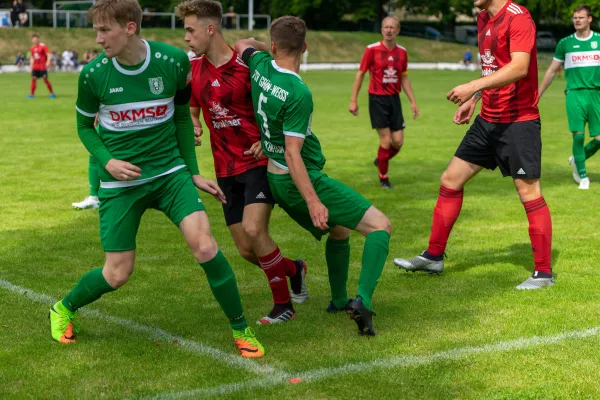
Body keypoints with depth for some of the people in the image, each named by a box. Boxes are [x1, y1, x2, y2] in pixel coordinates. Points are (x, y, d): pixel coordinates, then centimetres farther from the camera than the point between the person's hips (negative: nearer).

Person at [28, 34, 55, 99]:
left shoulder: (43, 46, -7)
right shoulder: (32, 48, 11)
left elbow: (48, 54, -11)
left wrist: (48, 62, -23)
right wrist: (31, 65, 14)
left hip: (43, 67, -6)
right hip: (35, 67, 6)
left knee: (45, 79, -8)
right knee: (33, 79, -2)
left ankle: (52, 93, 2)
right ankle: (32, 94, 3)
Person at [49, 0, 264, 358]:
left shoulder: (173, 61, -10)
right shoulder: (93, 74, -11)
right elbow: (84, 126, 7)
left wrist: (193, 172, 7)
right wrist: (107, 161, -10)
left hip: (170, 172, 1)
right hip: (121, 182, 0)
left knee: (205, 246, -18)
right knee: (117, 275, 0)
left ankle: (241, 329, 1)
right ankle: (64, 309, 31)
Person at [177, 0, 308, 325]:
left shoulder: (247, 67, -14)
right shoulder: (193, 69, 3)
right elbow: (192, 108, 20)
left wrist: (267, 142, -18)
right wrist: (193, 126, -2)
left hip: (258, 163, -6)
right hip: (226, 170, 6)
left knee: (253, 230, -23)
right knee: (246, 250, 3)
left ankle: (283, 304, -4)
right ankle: (293, 269, 34)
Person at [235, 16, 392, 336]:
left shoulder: (260, 66, -3)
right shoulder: (299, 94, -23)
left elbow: (243, 44, 22)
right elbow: (293, 154, -25)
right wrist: (313, 202, -25)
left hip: (274, 178, 9)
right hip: (300, 180, -9)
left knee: (338, 230, 28)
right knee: (380, 226, -9)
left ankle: (339, 301, 40)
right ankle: (363, 301, -22)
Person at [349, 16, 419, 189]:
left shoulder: (402, 52, 5)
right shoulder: (372, 49, -7)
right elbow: (360, 74, -2)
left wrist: (412, 101, 10)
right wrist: (353, 101, -5)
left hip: (394, 99, 4)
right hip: (377, 99, -4)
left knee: (398, 142, 0)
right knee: (386, 140, -7)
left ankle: (381, 160, 32)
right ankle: (383, 178, 11)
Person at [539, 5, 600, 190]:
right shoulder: (565, 43, 6)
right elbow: (551, 71, 14)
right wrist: (537, 95, 14)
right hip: (574, 93, -1)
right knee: (578, 134, -12)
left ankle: (577, 160, 25)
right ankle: (582, 176, 5)